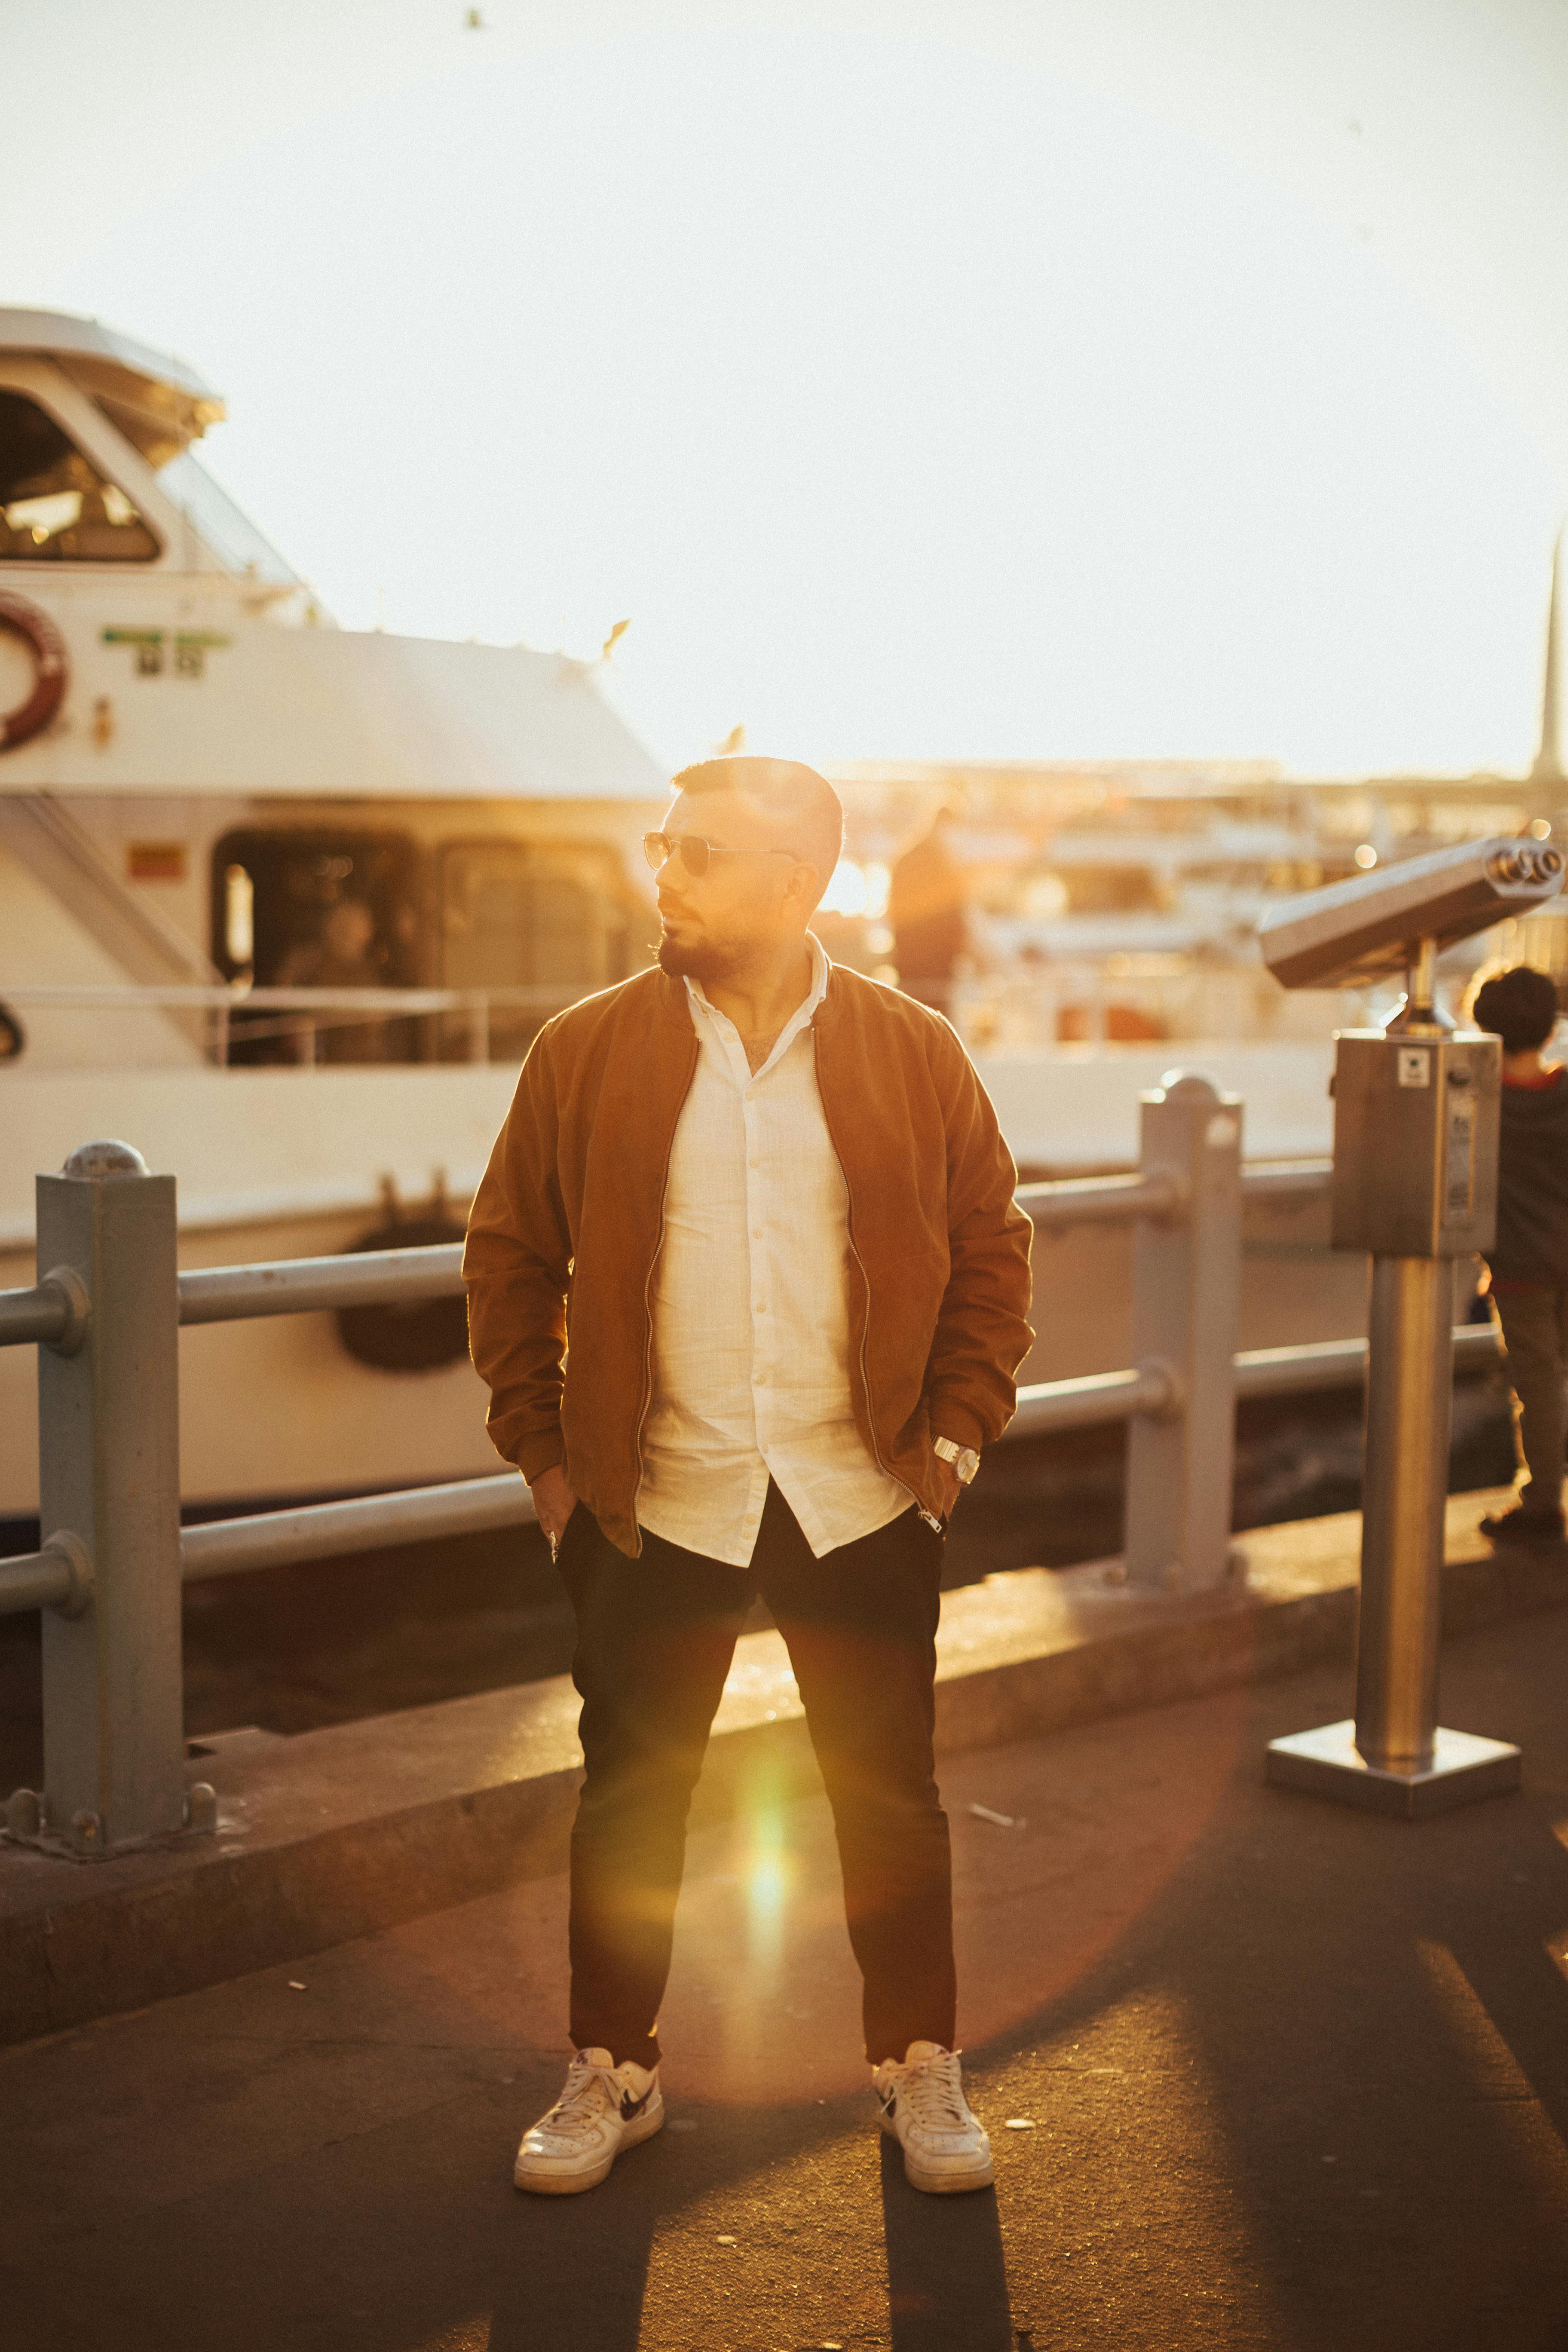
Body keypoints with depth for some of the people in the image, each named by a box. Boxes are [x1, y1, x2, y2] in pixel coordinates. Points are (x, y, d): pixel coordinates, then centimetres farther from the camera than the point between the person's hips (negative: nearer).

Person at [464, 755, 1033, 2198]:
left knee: (889, 1796, 10)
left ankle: (920, 2067, 28)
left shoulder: (914, 1057, -1)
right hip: (658, 1509, 0)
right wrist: (542, 1448, 0)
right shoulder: (586, 1055, -2)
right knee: (632, 1799, 10)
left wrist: (957, 1433, 0)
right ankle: (613, 2074, 28)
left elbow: (992, 1251, 6)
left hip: (864, 1507, 0)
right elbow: (509, 1260, 4)